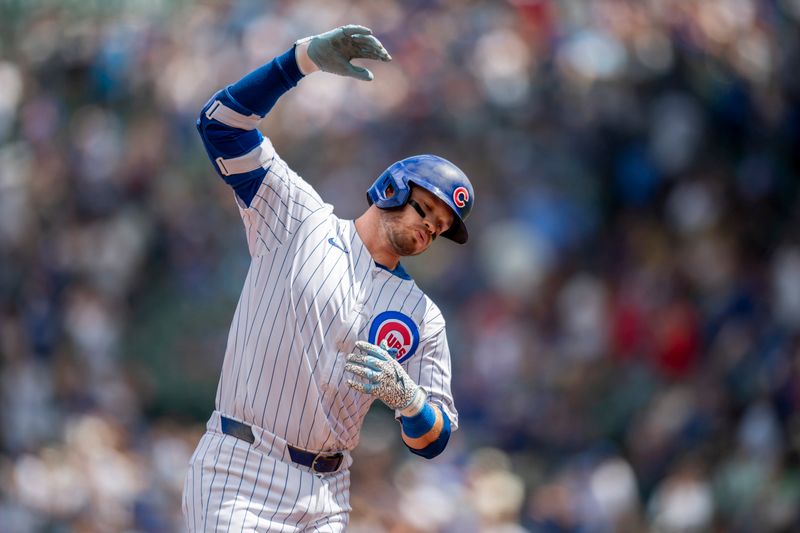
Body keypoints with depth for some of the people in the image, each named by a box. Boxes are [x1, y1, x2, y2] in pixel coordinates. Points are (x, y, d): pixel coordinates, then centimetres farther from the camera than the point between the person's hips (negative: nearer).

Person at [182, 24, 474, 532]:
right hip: (239, 474, -5)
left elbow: (432, 440, 9)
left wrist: (405, 395, -15)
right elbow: (223, 122, -3)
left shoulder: (423, 317, 13)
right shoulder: (302, 219, 5)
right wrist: (307, 57, -16)